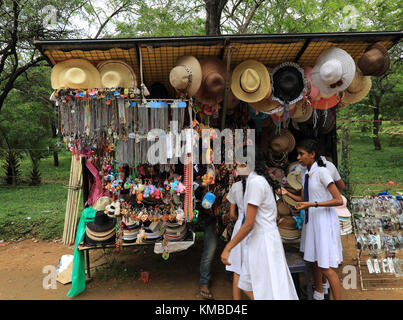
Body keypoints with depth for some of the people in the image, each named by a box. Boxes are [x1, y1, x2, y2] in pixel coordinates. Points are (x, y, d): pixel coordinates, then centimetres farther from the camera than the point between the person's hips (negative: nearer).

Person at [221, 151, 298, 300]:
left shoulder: (255, 182, -18)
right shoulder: (261, 180, 11)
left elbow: (249, 224, -21)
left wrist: (227, 248, -15)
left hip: (263, 241, -10)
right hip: (258, 240, 10)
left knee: (270, 292, -1)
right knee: (248, 286, 19)